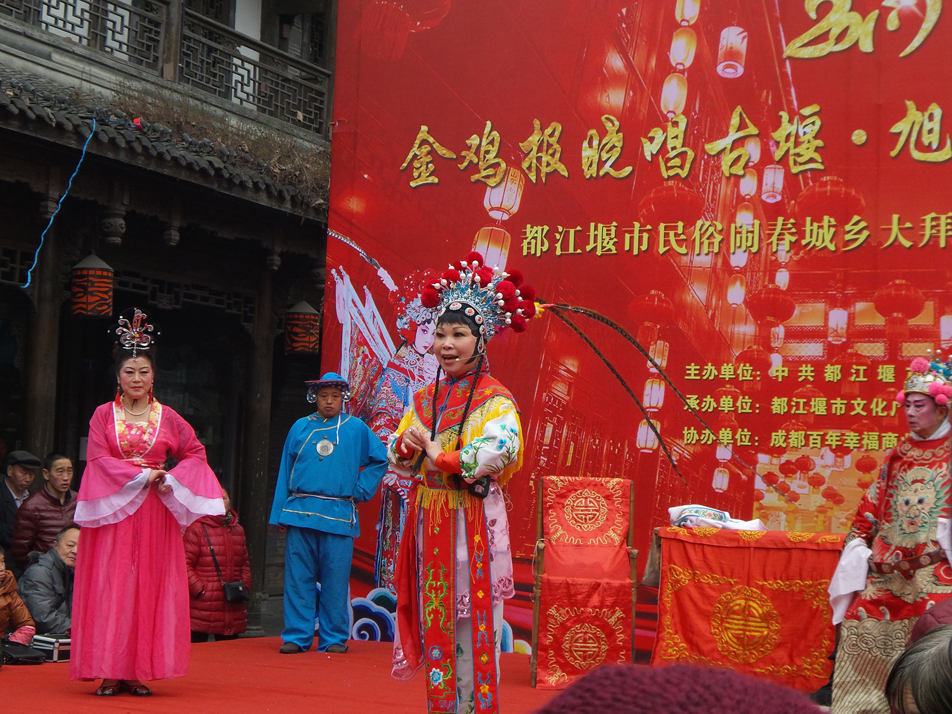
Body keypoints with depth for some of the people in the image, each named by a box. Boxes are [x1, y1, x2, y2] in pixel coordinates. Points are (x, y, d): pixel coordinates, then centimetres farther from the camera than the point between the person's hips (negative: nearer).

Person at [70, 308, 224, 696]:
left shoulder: (167, 417, 8)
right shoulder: (103, 415, 4)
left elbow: (196, 453, 11)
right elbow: (98, 460, -4)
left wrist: (170, 479, -5)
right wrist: (140, 475, -12)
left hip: (155, 511, 1)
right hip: (111, 511, -1)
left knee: (151, 587, -1)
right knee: (110, 587, -4)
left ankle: (139, 671, 3)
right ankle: (109, 672, -1)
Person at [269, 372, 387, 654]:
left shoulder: (356, 428, 8)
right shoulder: (300, 427, 12)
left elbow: (380, 459, 15)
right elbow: (285, 471, 12)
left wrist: (359, 490, 5)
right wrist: (279, 514, 7)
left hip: (339, 516, -1)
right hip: (300, 514, 1)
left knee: (335, 580, -1)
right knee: (298, 578, 0)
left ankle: (334, 638, 7)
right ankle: (296, 636, 6)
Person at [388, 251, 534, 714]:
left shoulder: (495, 400, -6)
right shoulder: (424, 398, 13)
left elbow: (499, 450, -24)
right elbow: (399, 463, 15)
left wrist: (436, 451, -18)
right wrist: (405, 447, -8)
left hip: (473, 522, -6)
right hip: (429, 520, 6)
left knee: (472, 625, -4)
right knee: (434, 623, 8)